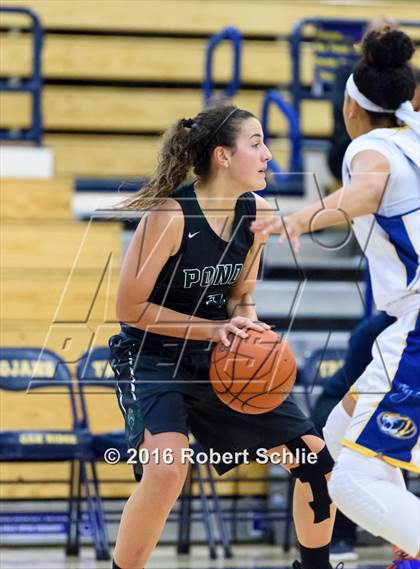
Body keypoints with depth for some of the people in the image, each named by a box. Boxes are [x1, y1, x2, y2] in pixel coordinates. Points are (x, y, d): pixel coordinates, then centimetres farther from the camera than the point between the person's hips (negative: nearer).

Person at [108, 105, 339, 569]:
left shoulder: (257, 213, -3)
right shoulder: (170, 215, -23)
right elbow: (129, 307, -18)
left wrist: (249, 329, -14)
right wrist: (213, 329, -23)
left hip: (218, 358, 7)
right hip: (152, 357, -7)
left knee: (313, 455, 3)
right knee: (166, 468, -32)